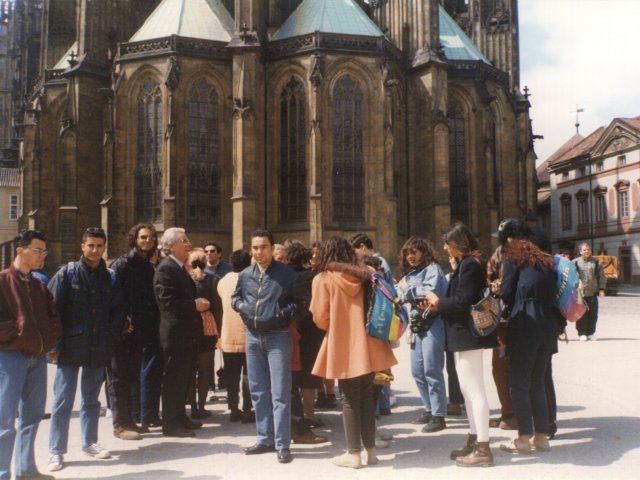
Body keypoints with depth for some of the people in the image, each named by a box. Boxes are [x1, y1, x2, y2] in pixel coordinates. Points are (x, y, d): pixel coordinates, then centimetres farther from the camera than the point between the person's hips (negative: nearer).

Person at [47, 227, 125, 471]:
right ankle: (56, 451, 10)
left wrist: (110, 337, -2)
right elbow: (52, 309, -6)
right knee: (63, 401, 0)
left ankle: (89, 442, 28)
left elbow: (118, 312, 10)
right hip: (70, 348, -3)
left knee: (91, 399, 15)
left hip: (98, 350, 3)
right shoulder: (67, 274, -3)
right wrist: (55, 345, -10)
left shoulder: (110, 278, 6)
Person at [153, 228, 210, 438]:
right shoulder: (165, 269, -14)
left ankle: (180, 418, 27)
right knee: (174, 379, -2)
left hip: (187, 333, 10)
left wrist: (200, 302, 7)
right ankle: (171, 424, 7)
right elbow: (167, 302, -23)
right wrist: (194, 305, -20)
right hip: (175, 333, -10)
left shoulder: (181, 268, 16)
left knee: (183, 378, 16)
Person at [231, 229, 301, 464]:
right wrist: (240, 305, -2)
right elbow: (235, 297, 20)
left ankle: (282, 445, 3)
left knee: (280, 393, -5)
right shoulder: (245, 275, 8)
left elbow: (300, 301, -4)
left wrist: (286, 311, -22)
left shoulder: (287, 273, -6)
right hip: (253, 337, 5)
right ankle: (265, 439, 24)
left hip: (278, 337, -5)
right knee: (258, 392, 12)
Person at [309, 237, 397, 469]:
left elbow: (320, 318, -7)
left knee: (349, 400, 5)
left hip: (344, 347, -4)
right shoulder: (365, 275, 5)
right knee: (367, 398, 14)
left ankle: (354, 454, 10)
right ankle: (370, 450, 20)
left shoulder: (323, 279, -7)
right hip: (367, 345, 4)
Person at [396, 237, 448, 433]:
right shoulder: (410, 273, 19)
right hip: (417, 325, 8)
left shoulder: (432, 268, -4)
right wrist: (402, 290, -9)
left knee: (432, 371, -7)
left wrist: (407, 289, -8)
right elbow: (403, 297, 13)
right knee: (417, 371, 11)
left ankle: (438, 416, 0)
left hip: (432, 324, -8)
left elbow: (431, 291, -21)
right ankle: (429, 410, 24)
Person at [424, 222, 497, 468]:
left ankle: (483, 449, 1)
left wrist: (438, 302, -9)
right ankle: (474, 442, 25)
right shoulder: (466, 264, 15)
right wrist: (438, 305, 4)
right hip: (463, 335, 11)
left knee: (475, 391, -5)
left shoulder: (469, 264, -15)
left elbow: (462, 301, -23)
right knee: (467, 390, 16)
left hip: (468, 334, -11)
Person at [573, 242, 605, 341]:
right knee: (581, 314, -3)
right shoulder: (575, 262, 2)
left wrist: (601, 289, 2)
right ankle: (582, 333, 6)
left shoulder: (596, 263, 9)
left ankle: (591, 333, 17)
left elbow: (601, 276, 9)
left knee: (593, 314, 5)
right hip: (579, 293, -2)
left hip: (592, 293, 2)